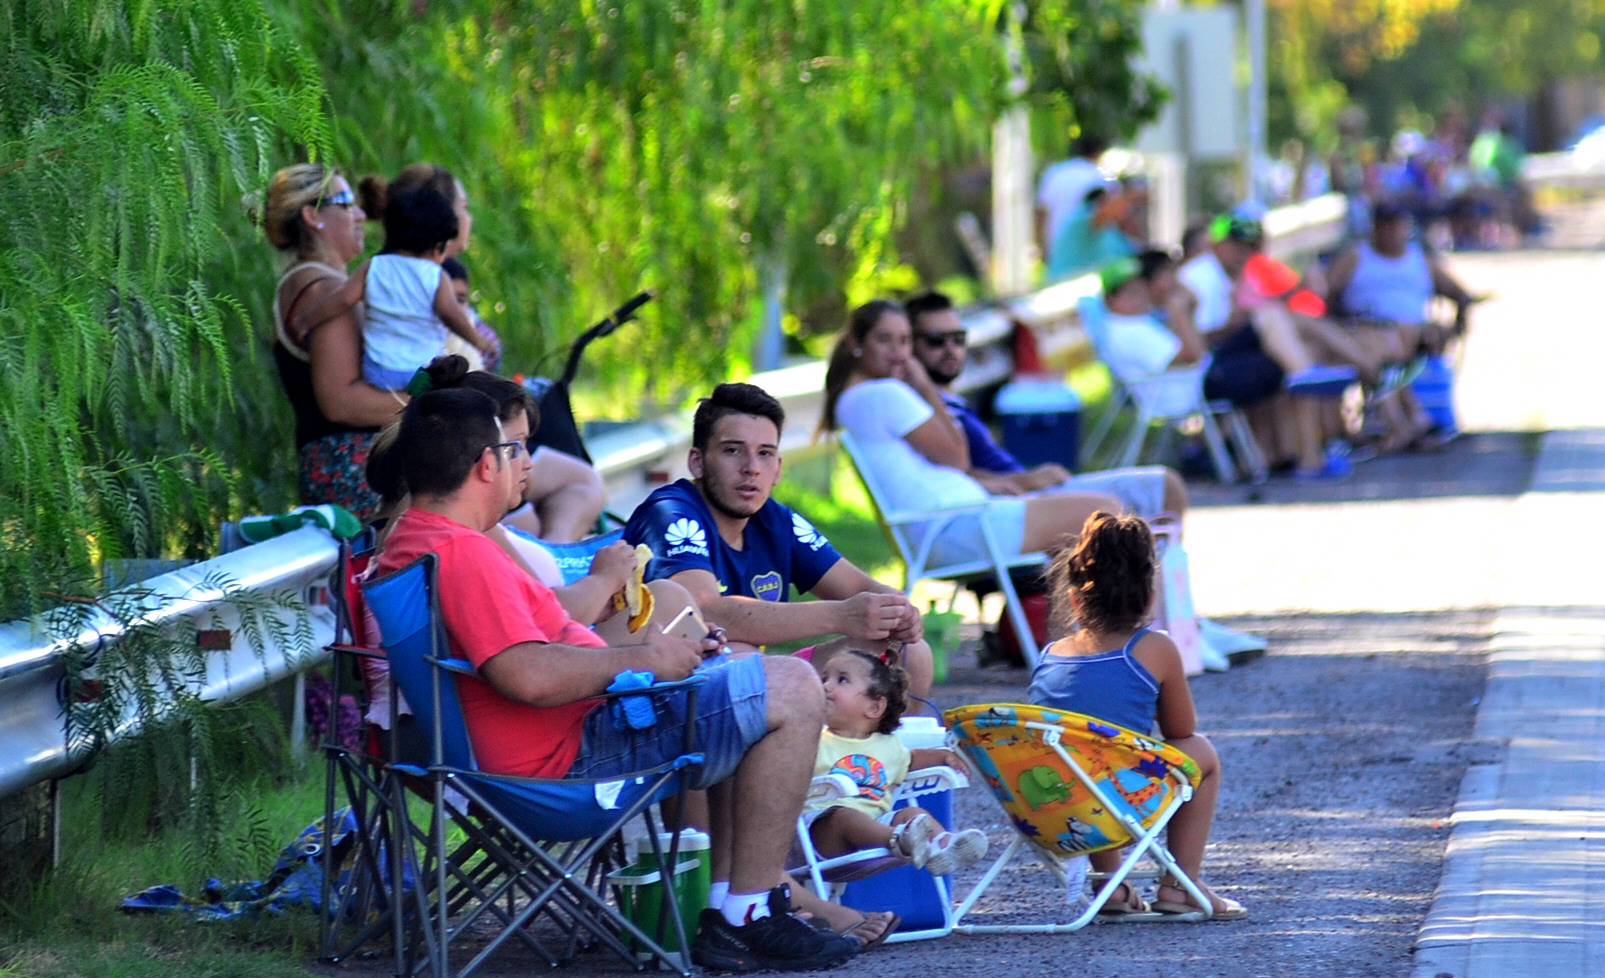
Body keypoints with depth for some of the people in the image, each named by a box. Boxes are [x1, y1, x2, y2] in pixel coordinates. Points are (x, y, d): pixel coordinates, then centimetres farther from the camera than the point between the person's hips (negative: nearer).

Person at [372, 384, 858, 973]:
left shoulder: (408, 543, 13)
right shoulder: (461, 553, -22)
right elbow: (530, 676, -33)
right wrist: (643, 660, -19)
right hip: (569, 755, -12)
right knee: (791, 691, -10)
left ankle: (726, 914, 20)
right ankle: (750, 919, -5)